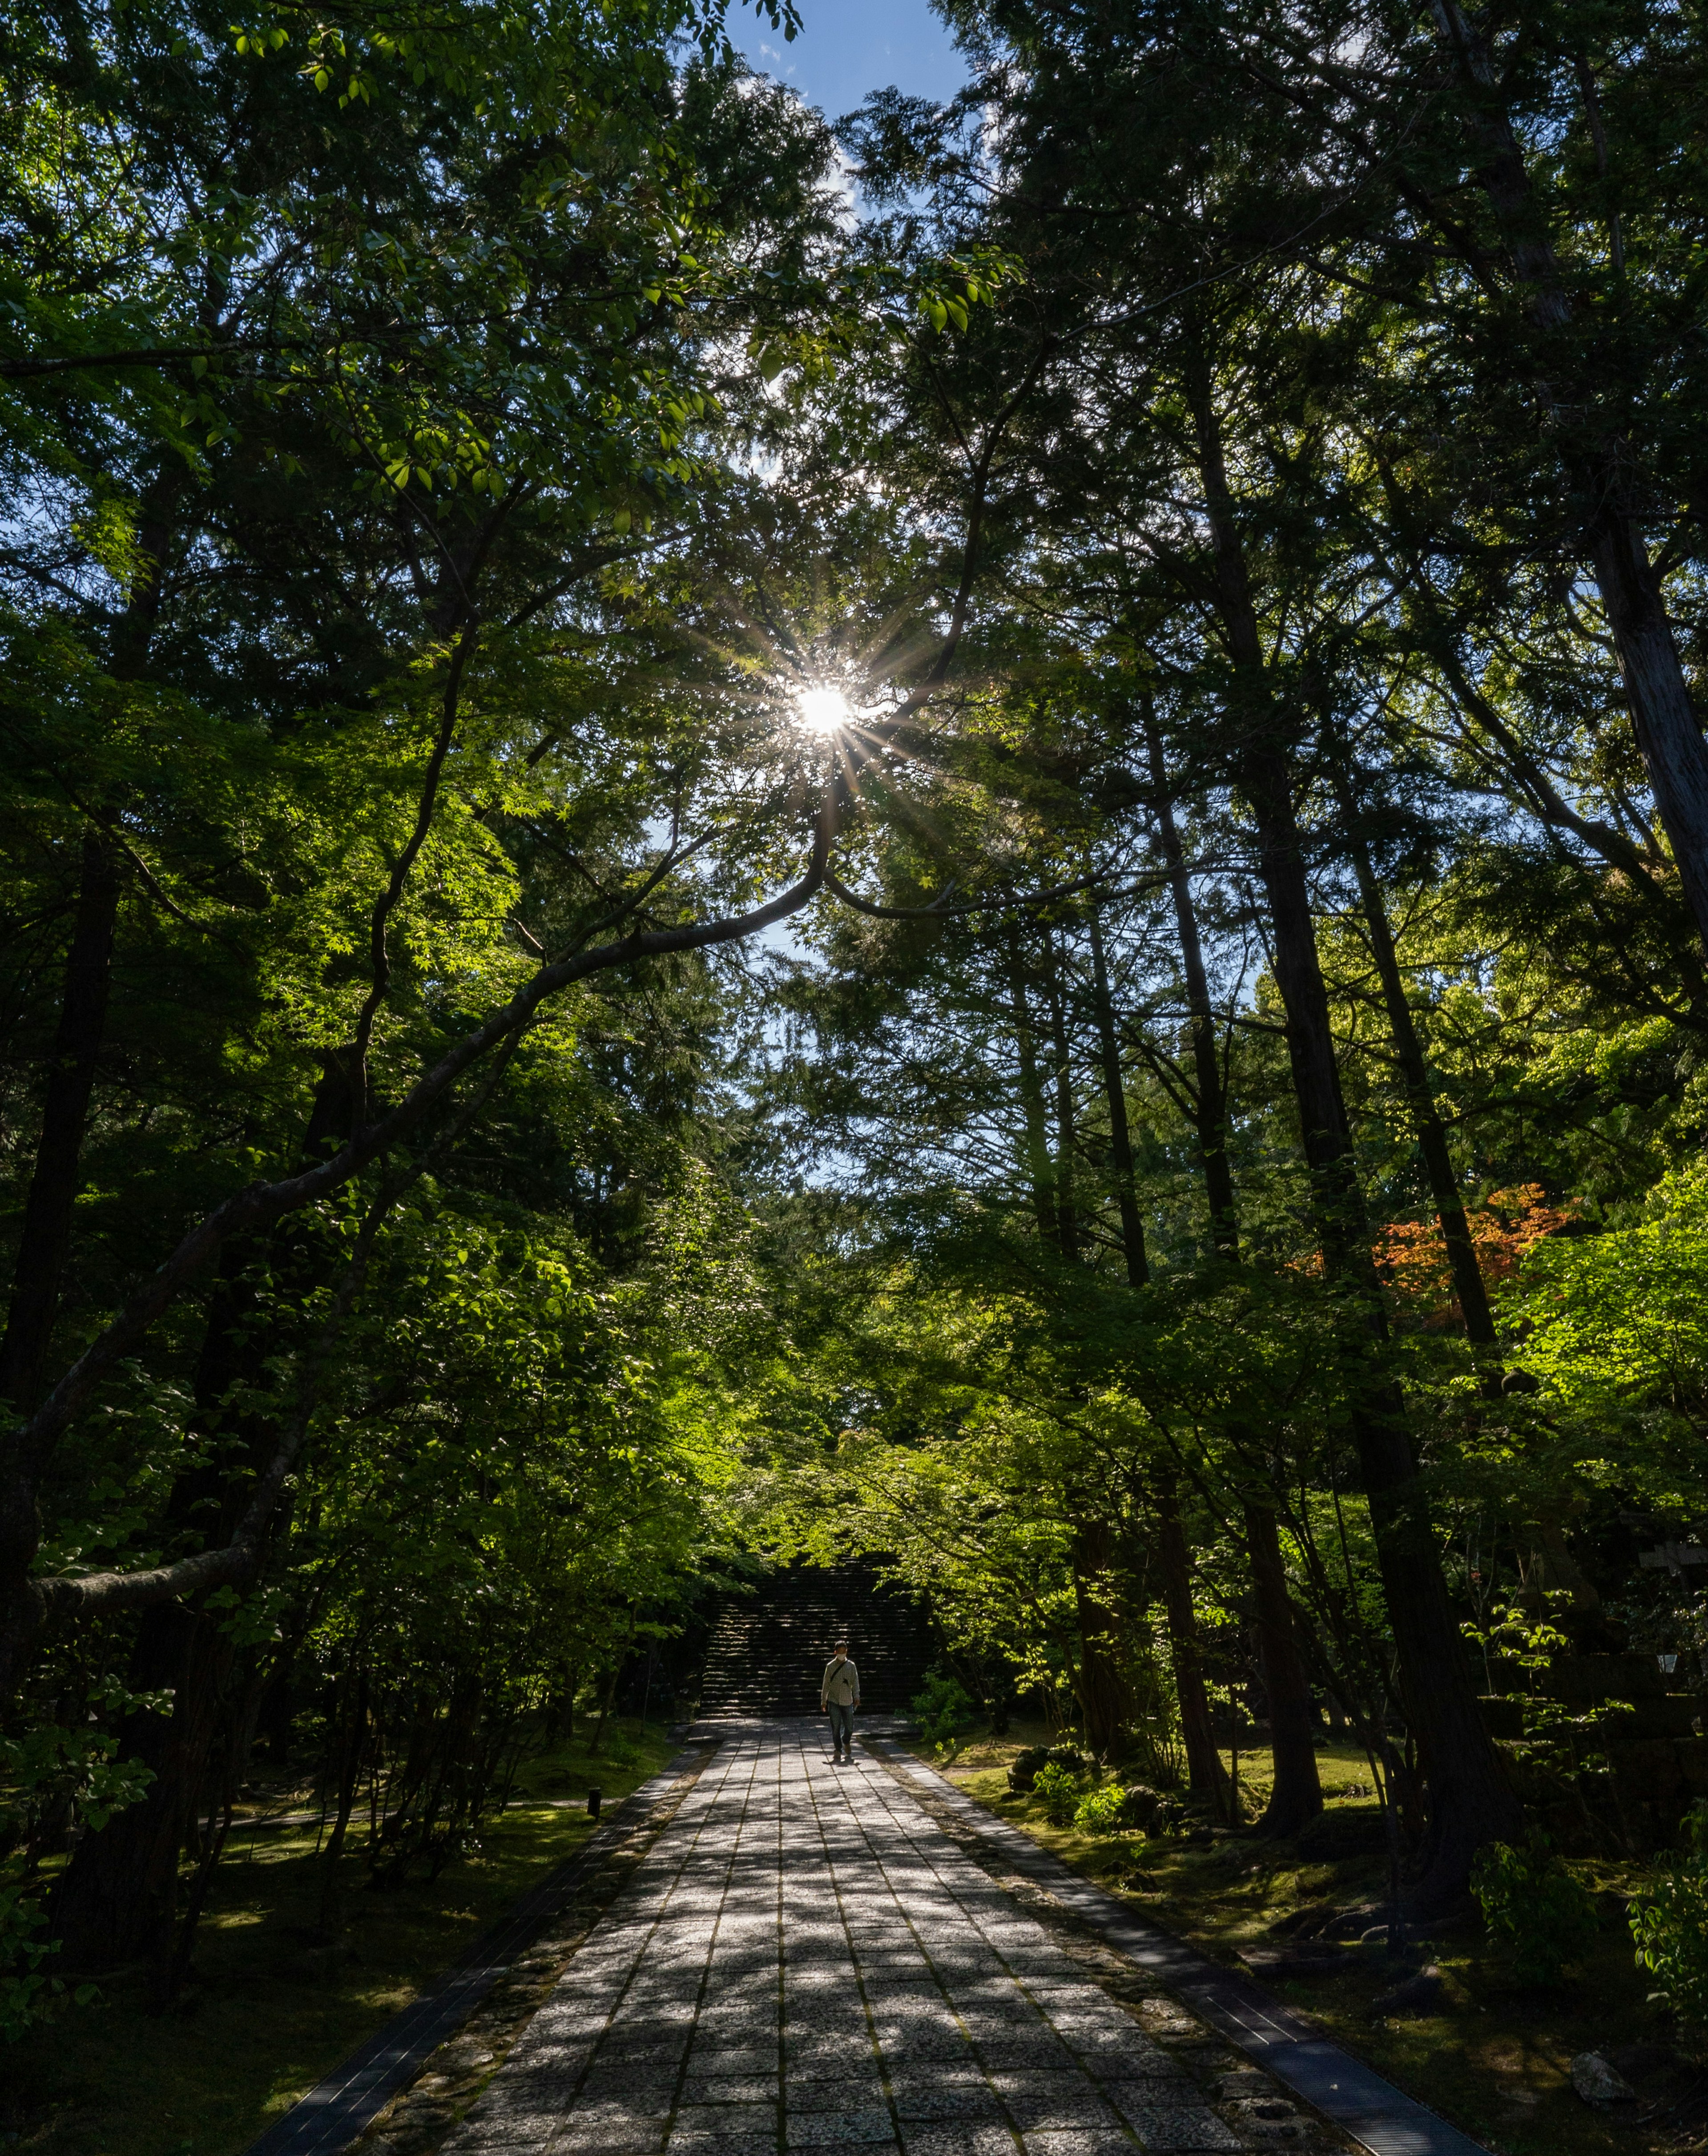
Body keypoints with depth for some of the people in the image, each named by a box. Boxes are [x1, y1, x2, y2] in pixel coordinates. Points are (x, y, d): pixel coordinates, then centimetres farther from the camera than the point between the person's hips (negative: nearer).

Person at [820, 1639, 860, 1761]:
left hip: (847, 1701, 1)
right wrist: (823, 1701, 4)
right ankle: (838, 1750, 6)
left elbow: (855, 1682, 1)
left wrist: (857, 1696, -12)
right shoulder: (830, 1666, 1)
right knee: (836, 1727, -6)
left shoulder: (851, 1666, 4)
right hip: (834, 1701, -1)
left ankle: (846, 1742, 33)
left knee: (849, 1727, 4)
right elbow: (826, 1684, 5)